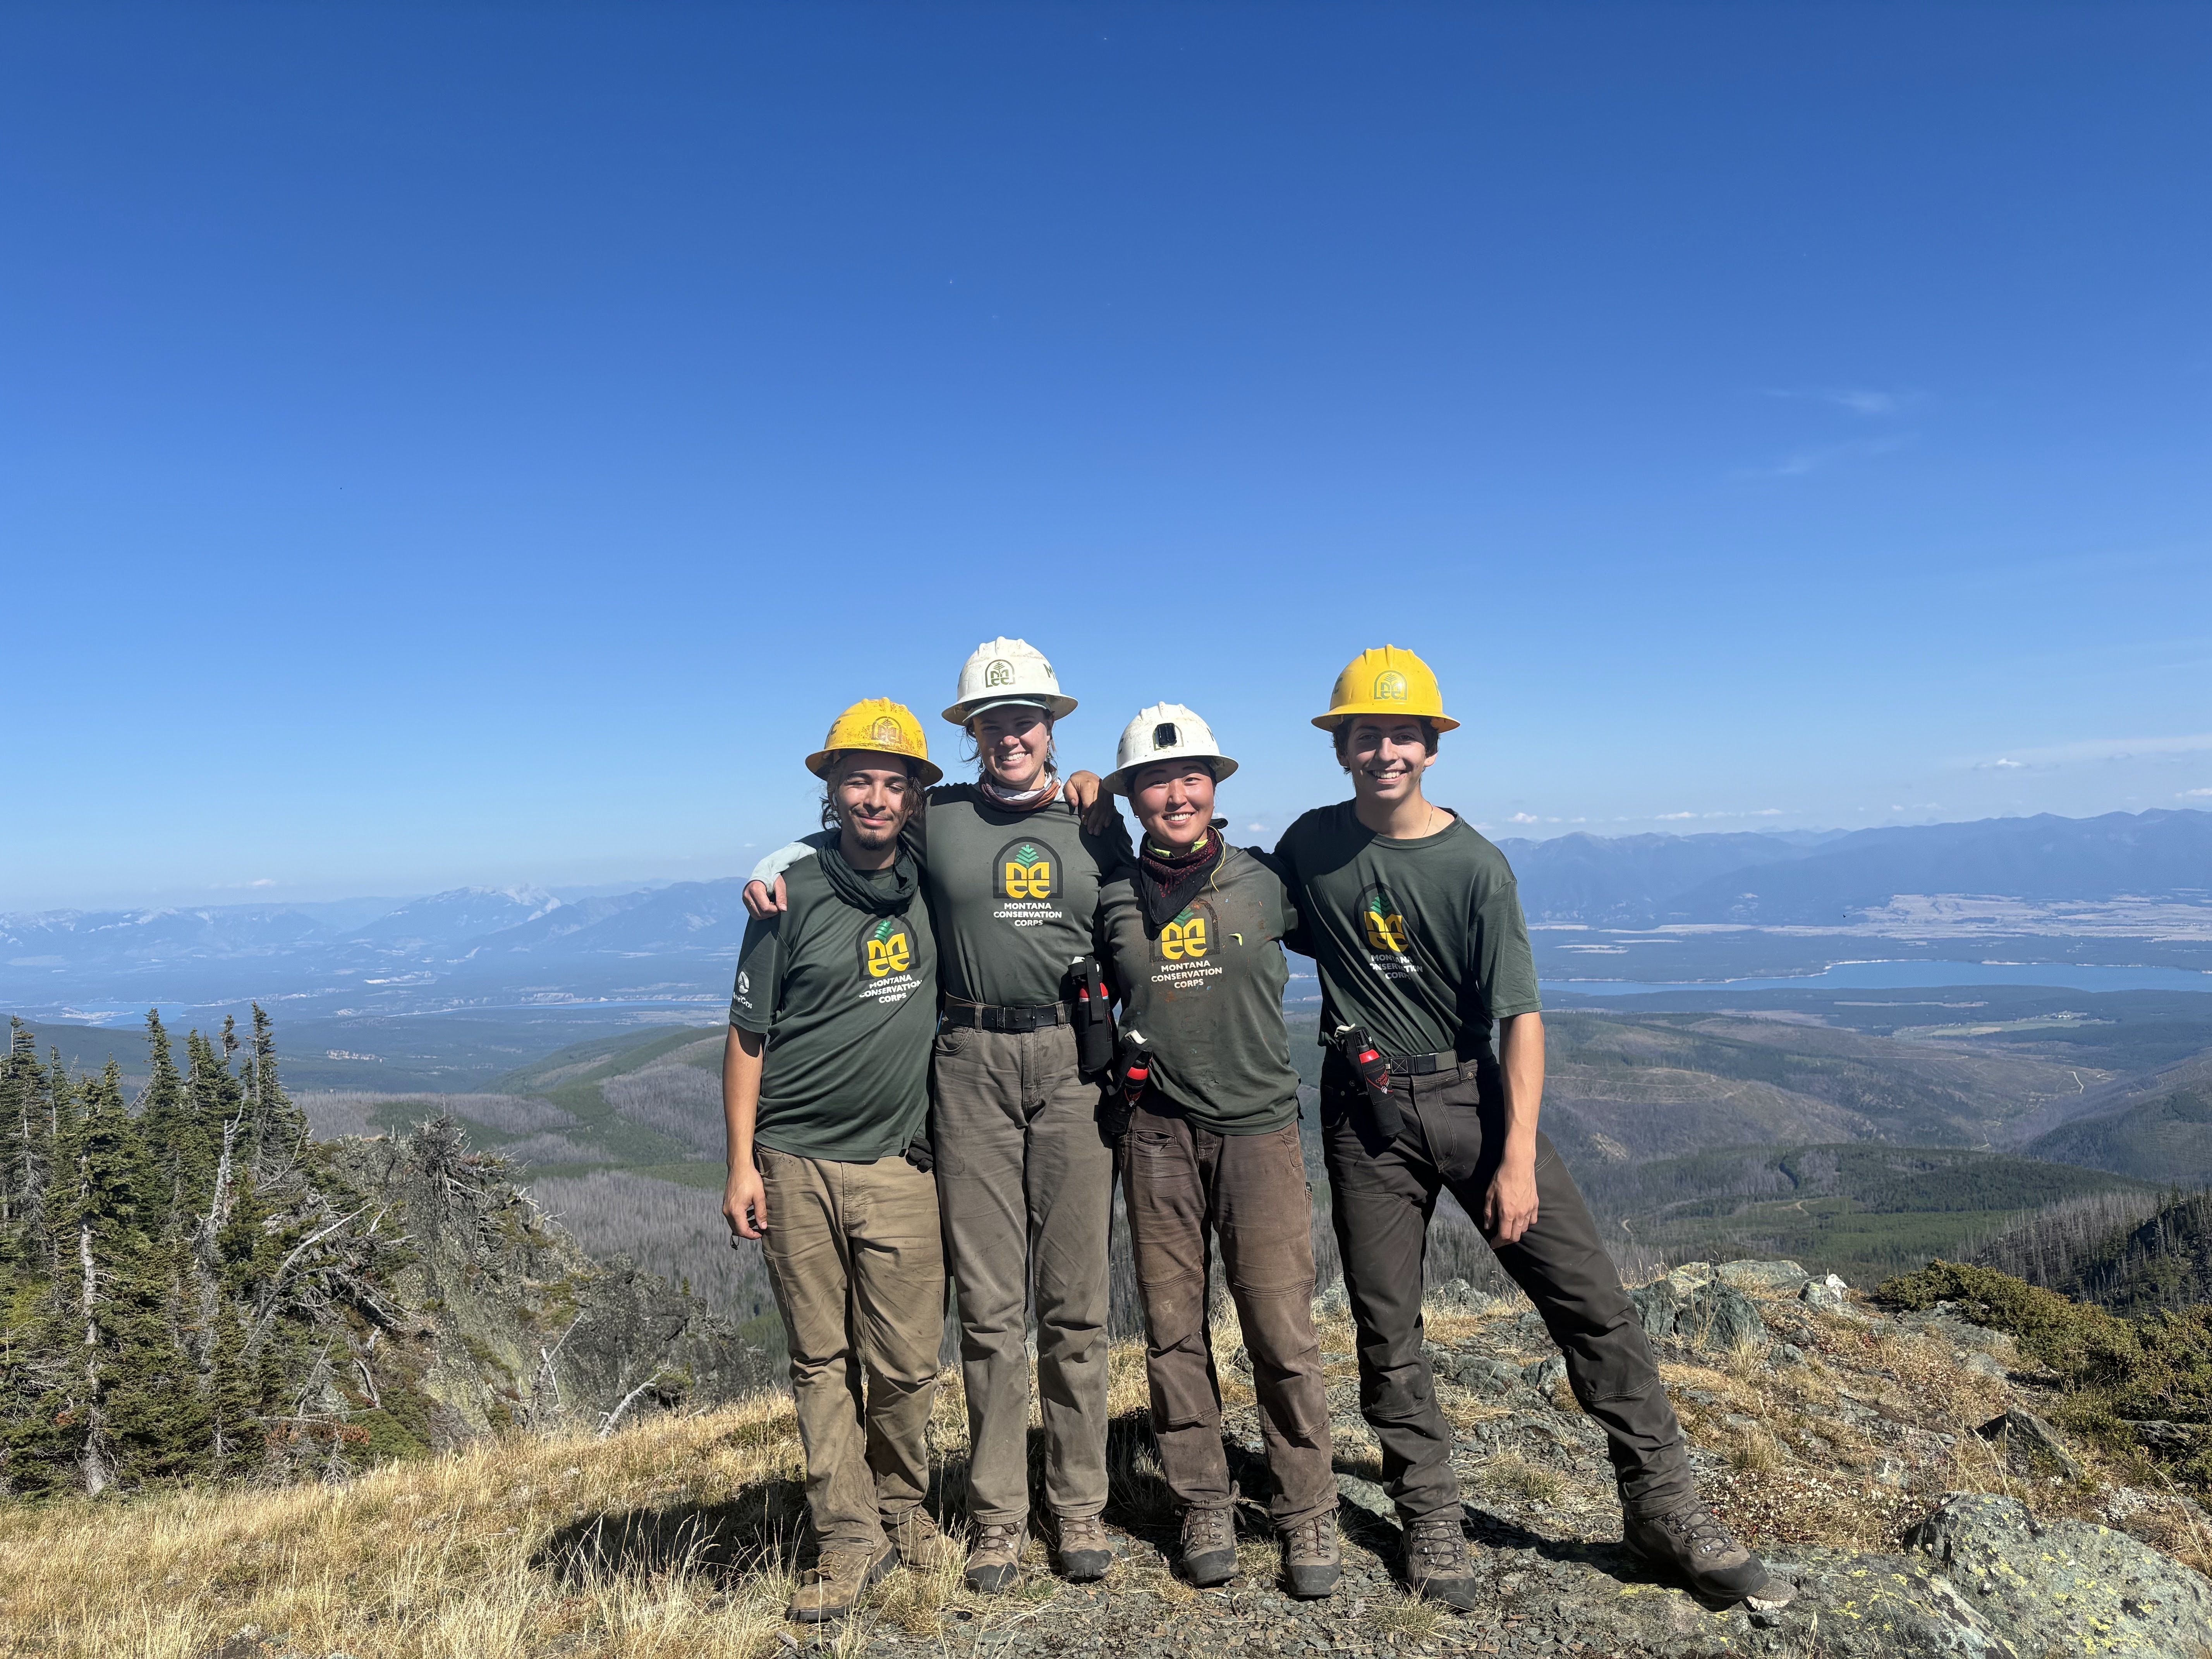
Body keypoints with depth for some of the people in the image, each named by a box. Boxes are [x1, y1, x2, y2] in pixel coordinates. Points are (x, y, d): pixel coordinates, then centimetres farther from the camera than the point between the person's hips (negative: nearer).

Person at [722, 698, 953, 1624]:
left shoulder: (937, 888, 5)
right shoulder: (792, 898, -3)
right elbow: (748, 1036, 0)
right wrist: (741, 1165, -4)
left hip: (897, 1165, 1)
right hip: (797, 1165, -1)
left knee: (904, 1363, 4)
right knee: (821, 1361, 7)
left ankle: (902, 1509, 28)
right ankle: (850, 1540, 19)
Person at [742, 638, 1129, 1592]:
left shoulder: (1095, 822, 11)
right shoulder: (936, 819, 5)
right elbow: (843, 833, 16)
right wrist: (770, 869, -1)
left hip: (1073, 1061, 1)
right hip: (972, 1062, -1)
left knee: (1076, 1304, 7)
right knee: (989, 1307, 4)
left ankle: (1080, 1509, 21)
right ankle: (997, 1520, 18)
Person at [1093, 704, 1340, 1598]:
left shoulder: (1265, 884, 1)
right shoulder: (1113, 898, 4)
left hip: (1259, 1129, -1)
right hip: (1158, 1137, 2)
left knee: (1283, 1333, 0)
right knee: (1174, 1331, 7)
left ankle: (1307, 1517, 16)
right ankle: (1204, 1509, 23)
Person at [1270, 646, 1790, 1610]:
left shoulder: (1474, 865, -7)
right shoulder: (1311, 843, 1)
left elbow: (1520, 1015, -8)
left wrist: (1518, 1159, -14)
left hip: (1471, 1092, -1)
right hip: (1366, 1108, 2)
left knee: (1591, 1298, -3)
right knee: (1386, 1329, 6)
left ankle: (1664, 1510, 12)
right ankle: (1430, 1524, 22)